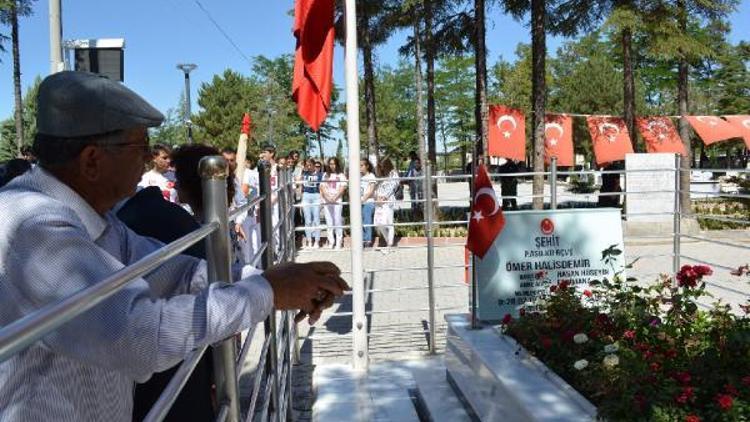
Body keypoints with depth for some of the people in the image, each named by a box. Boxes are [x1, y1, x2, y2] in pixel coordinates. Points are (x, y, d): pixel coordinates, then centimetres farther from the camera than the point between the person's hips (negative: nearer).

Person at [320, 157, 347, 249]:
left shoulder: (341, 175, 6)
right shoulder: (325, 175, 16)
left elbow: (343, 187, -3)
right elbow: (322, 187, 8)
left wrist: (335, 197, -13)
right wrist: (327, 197, -8)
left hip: (337, 200, -3)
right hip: (326, 201, 3)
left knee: (338, 221, -8)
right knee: (329, 221, 3)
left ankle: (339, 241, -4)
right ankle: (331, 241, 8)